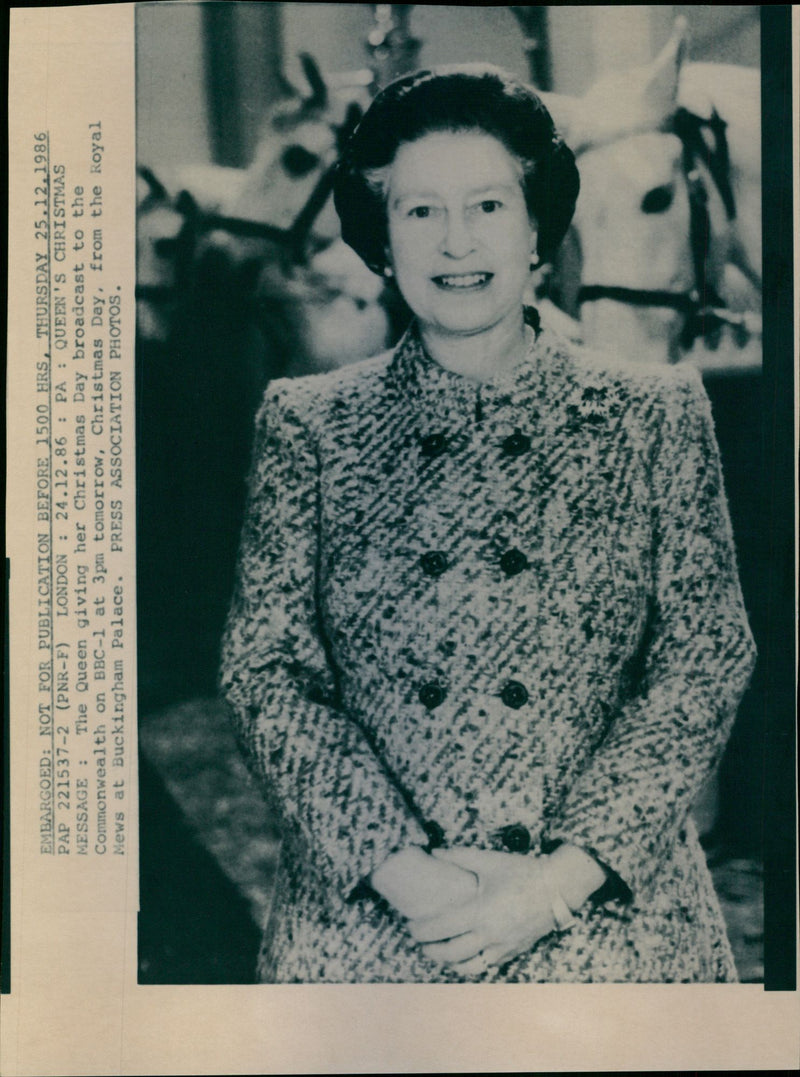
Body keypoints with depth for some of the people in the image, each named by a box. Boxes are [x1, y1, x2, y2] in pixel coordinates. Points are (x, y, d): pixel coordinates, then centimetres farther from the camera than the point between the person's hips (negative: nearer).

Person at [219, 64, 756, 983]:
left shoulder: (654, 416, 3)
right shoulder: (307, 425, 3)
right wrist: (402, 867, -12)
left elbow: (708, 659, -1)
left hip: (611, 909, 0)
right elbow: (263, 668, -1)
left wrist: (564, 872, -11)